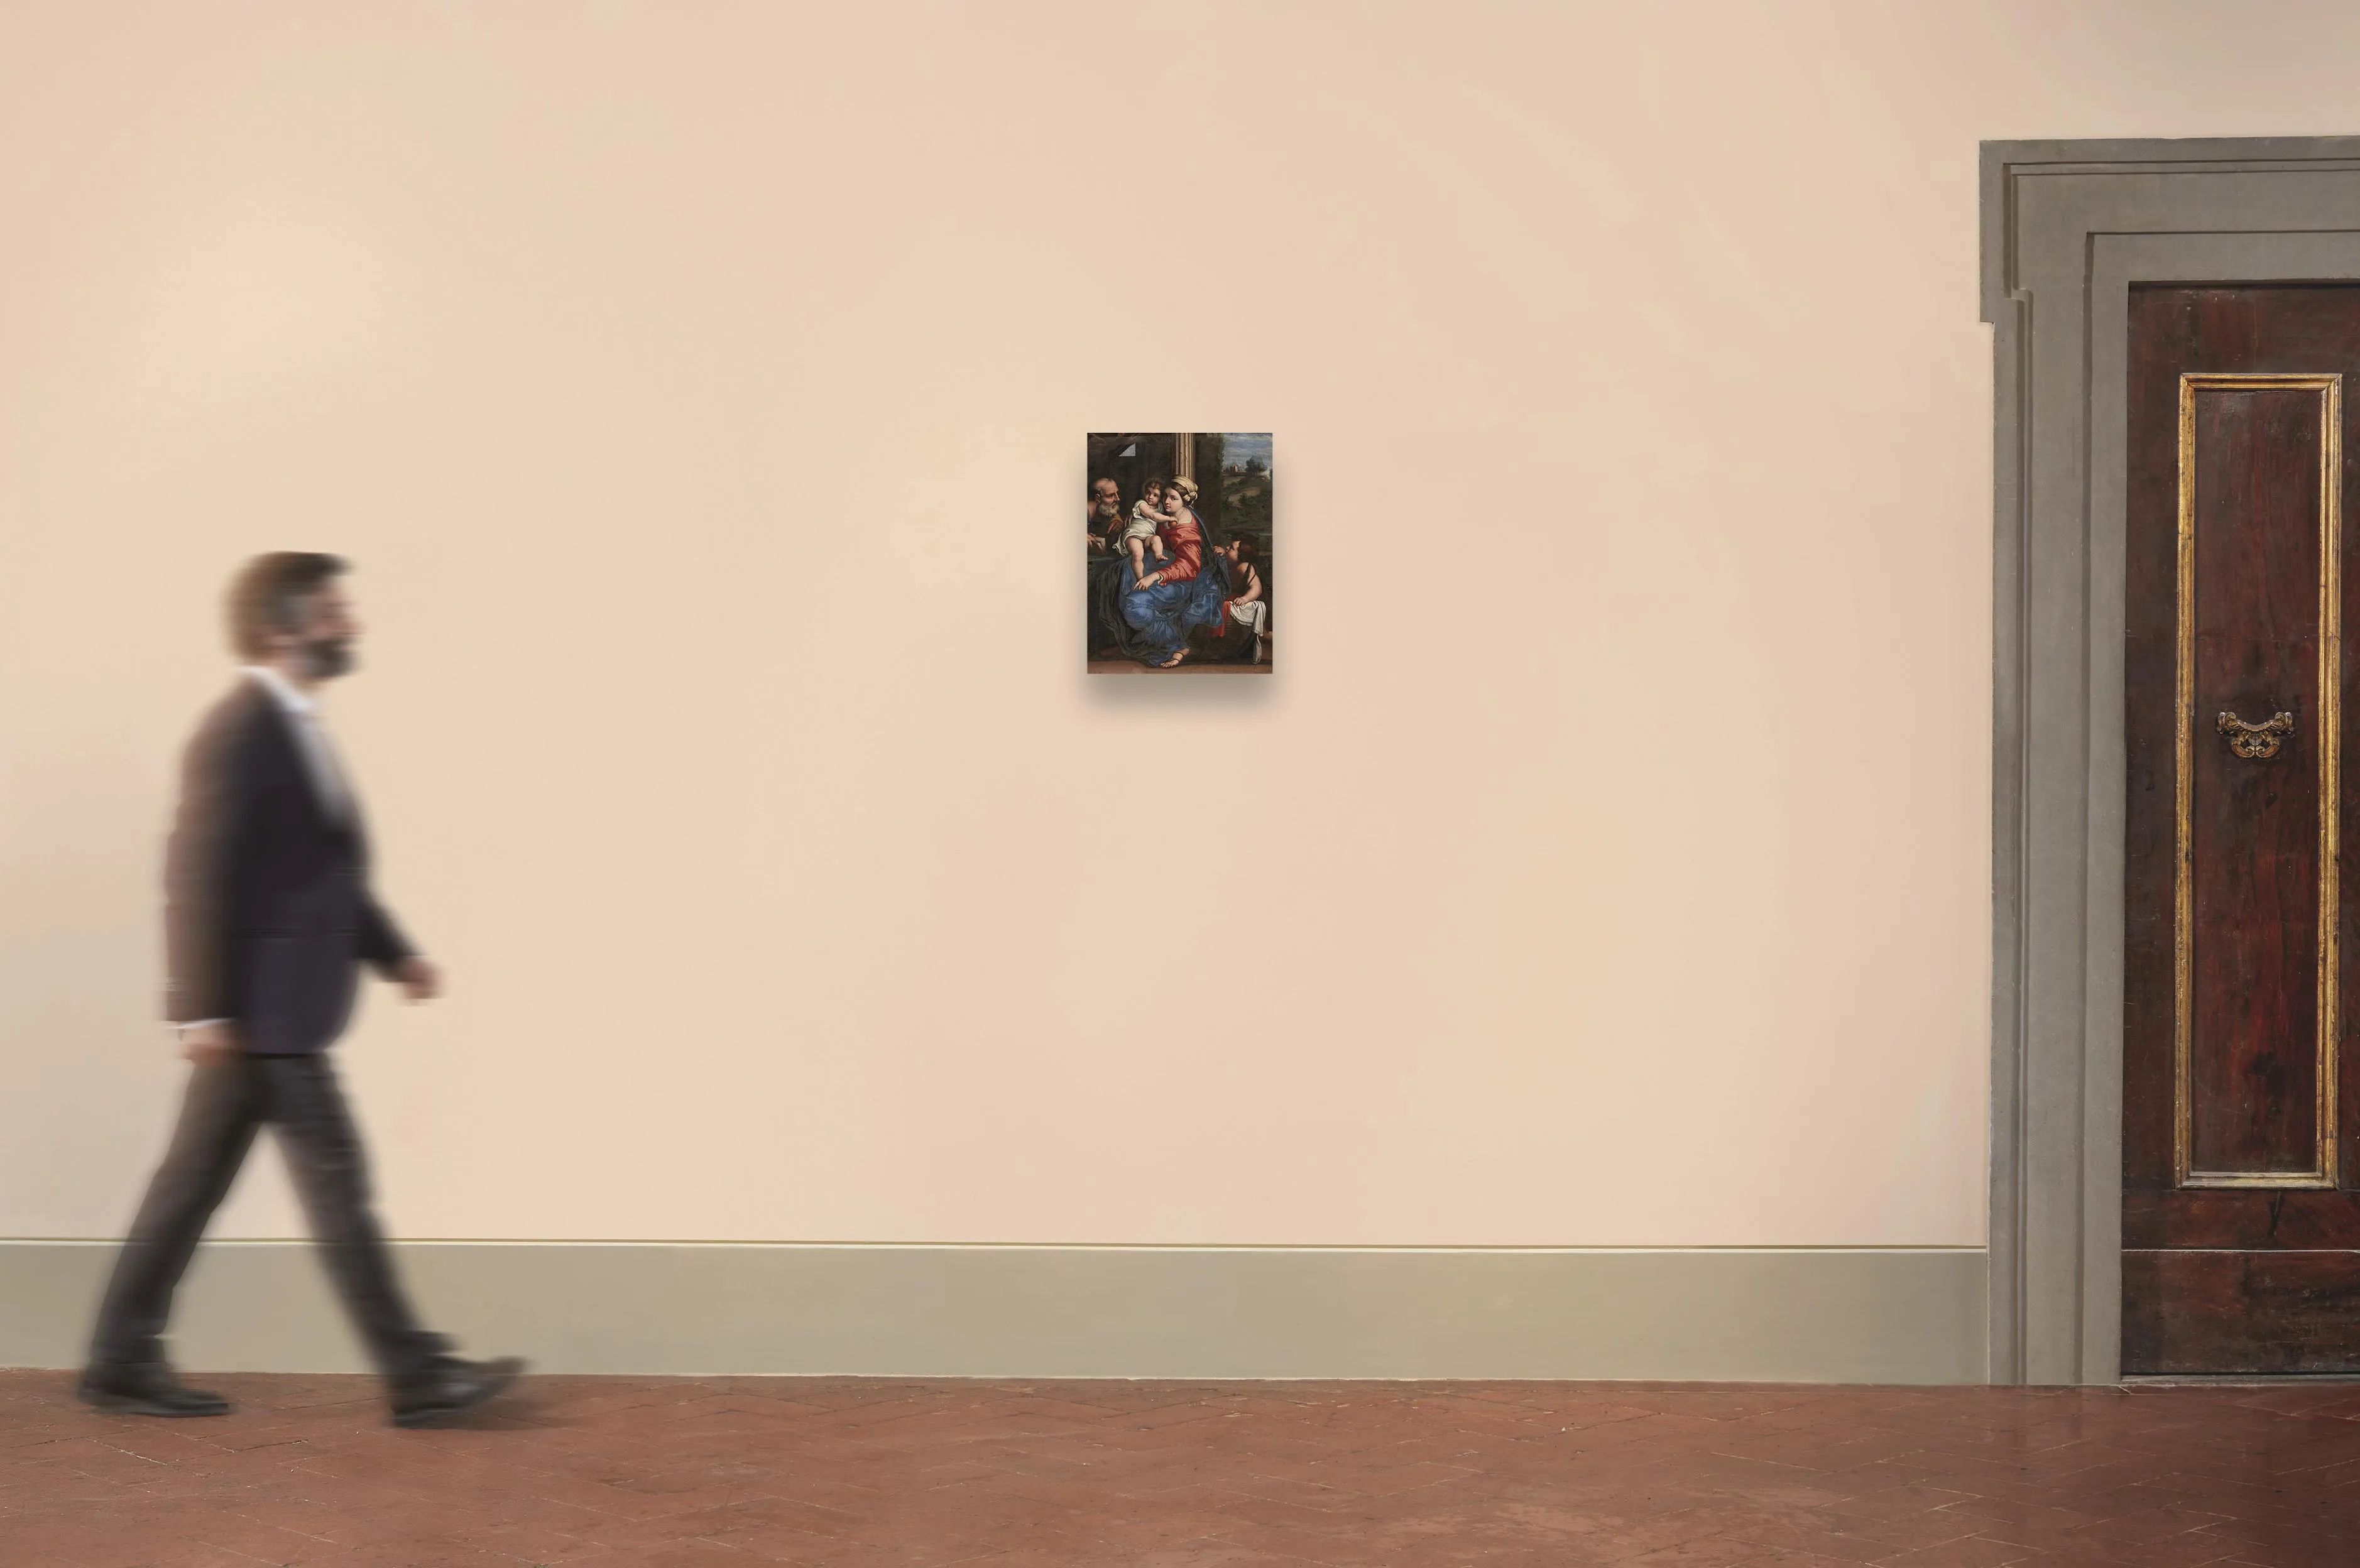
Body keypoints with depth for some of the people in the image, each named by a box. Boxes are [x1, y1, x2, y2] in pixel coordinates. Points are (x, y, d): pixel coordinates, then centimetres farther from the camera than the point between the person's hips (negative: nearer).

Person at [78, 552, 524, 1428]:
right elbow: (195, 873, -19)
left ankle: (122, 1364, 22)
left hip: (277, 1007, 10)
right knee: (335, 1181, -4)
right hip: (262, 1008, -10)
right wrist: (204, 1010, -20)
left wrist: (392, 952, 16)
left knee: (196, 1180, 14)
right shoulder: (239, 731, -16)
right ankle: (416, 1376, 2)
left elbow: (325, 869, 22)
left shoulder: (294, 726, 15)